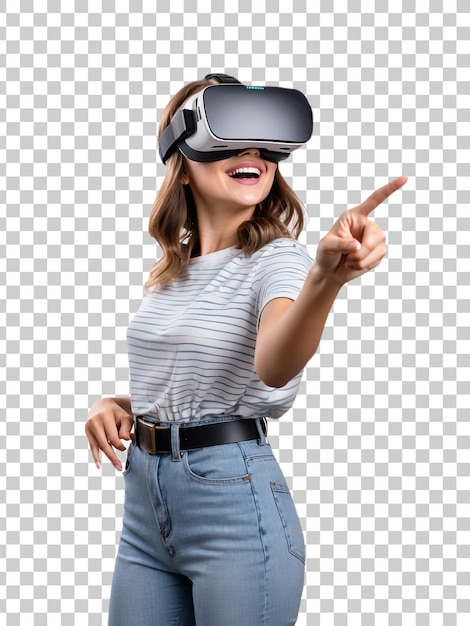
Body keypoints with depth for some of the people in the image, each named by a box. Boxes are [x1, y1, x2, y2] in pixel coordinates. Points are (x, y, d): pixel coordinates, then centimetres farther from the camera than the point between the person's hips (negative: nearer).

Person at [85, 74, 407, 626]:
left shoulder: (278, 258, -11)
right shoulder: (170, 273, 10)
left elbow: (273, 368, -33)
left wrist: (325, 280, -52)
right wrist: (112, 406, 2)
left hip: (233, 498, -6)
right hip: (144, 498, 6)